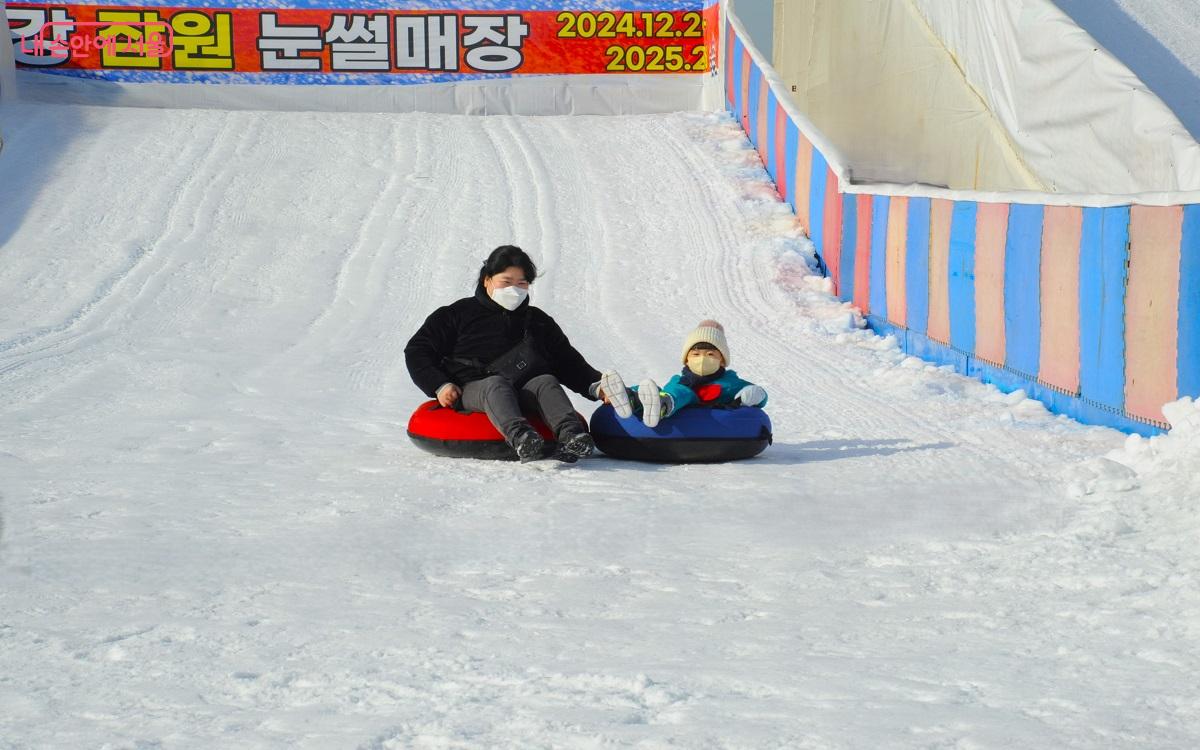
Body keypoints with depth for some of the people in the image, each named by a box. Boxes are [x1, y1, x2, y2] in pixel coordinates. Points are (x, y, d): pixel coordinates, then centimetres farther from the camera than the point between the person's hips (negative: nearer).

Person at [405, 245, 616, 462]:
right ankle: (519, 435, -65)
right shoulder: (457, 314, 16)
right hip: (472, 391, -3)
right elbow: (417, 351, 13)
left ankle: (569, 434, -56)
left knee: (546, 382, -29)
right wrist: (440, 386, -4)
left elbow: (569, 361, 25)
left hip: (523, 394, 3)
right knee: (496, 384, -36)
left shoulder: (539, 321, 26)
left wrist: (594, 385, 6)